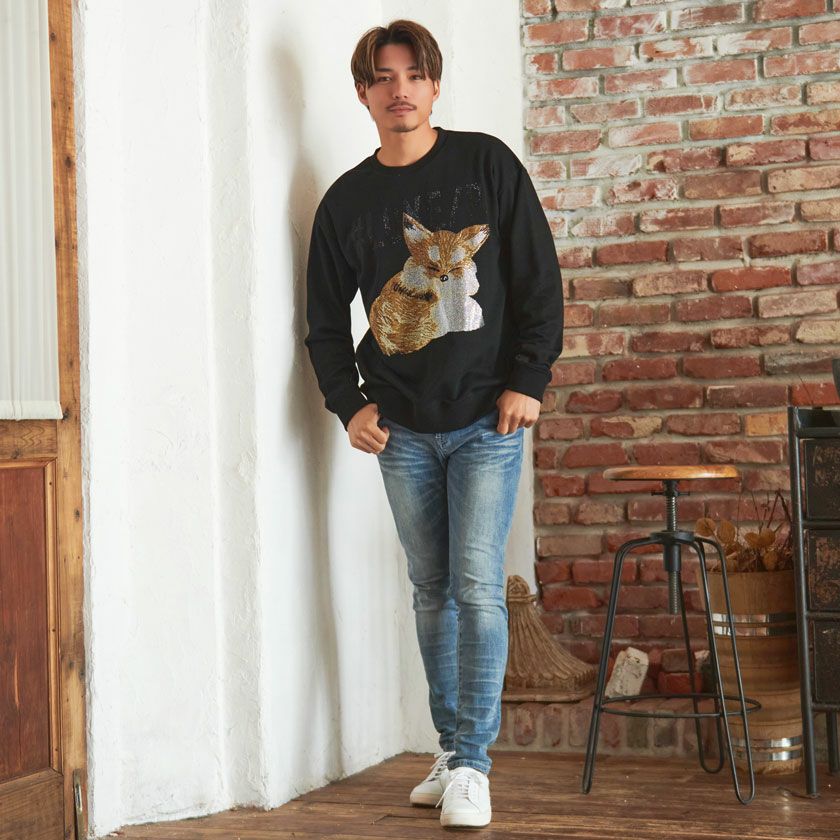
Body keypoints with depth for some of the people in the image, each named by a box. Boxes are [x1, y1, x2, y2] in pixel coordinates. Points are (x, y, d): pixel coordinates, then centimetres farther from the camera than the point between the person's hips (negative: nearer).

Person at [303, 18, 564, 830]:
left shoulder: (486, 164, 1)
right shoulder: (345, 200, 7)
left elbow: (539, 277, 0)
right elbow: (325, 319, 12)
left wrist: (527, 380, -7)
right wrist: (348, 403, -1)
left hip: (486, 421, -3)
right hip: (401, 428, 3)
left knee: (477, 586, -9)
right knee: (431, 590, 8)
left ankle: (472, 762, -3)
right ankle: (449, 751, 18)